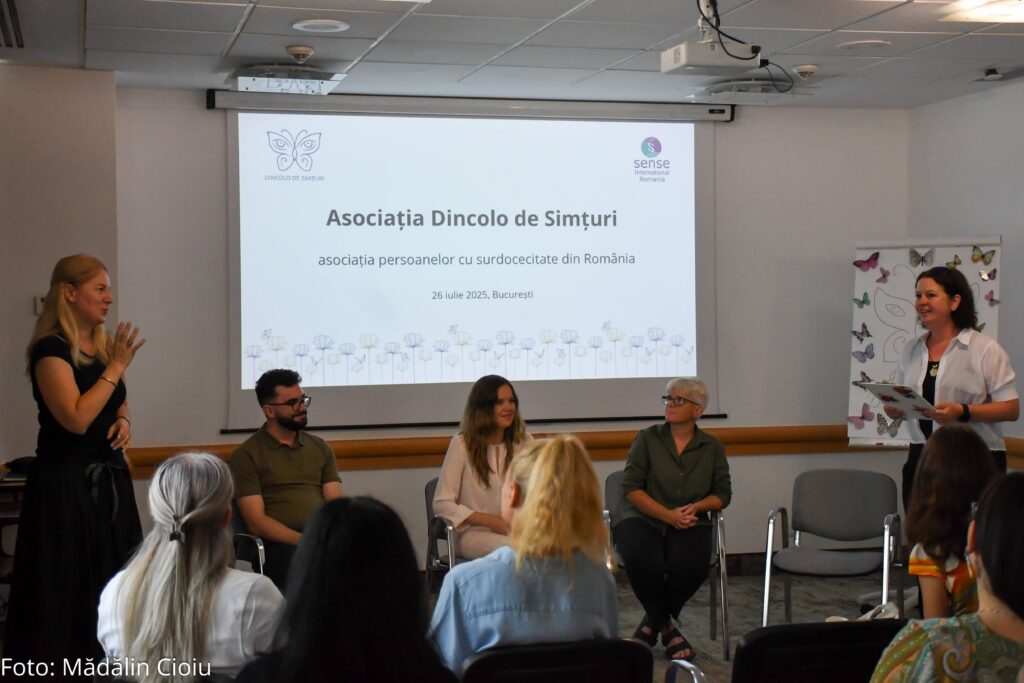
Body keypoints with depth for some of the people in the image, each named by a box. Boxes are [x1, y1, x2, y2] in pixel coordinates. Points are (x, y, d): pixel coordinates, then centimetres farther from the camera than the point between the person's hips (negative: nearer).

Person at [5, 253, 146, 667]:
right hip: (67, 484, -8)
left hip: (109, 480, 8)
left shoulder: (102, 347, 11)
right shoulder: (51, 350, -13)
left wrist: (124, 422, 3)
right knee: (66, 591, -3)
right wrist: (116, 366, -18)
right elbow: (76, 418, -22)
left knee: (111, 586, 10)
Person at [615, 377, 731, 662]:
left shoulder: (712, 447, 12)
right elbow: (631, 488, -2)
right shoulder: (648, 438, 5)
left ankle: (653, 622, 0)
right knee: (643, 562, -35)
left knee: (690, 566, -32)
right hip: (643, 521, -1)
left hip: (690, 524, 2)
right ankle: (667, 627, -5)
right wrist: (669, 515, -13)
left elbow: (723, 493, 13)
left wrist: (696, 507, -9)